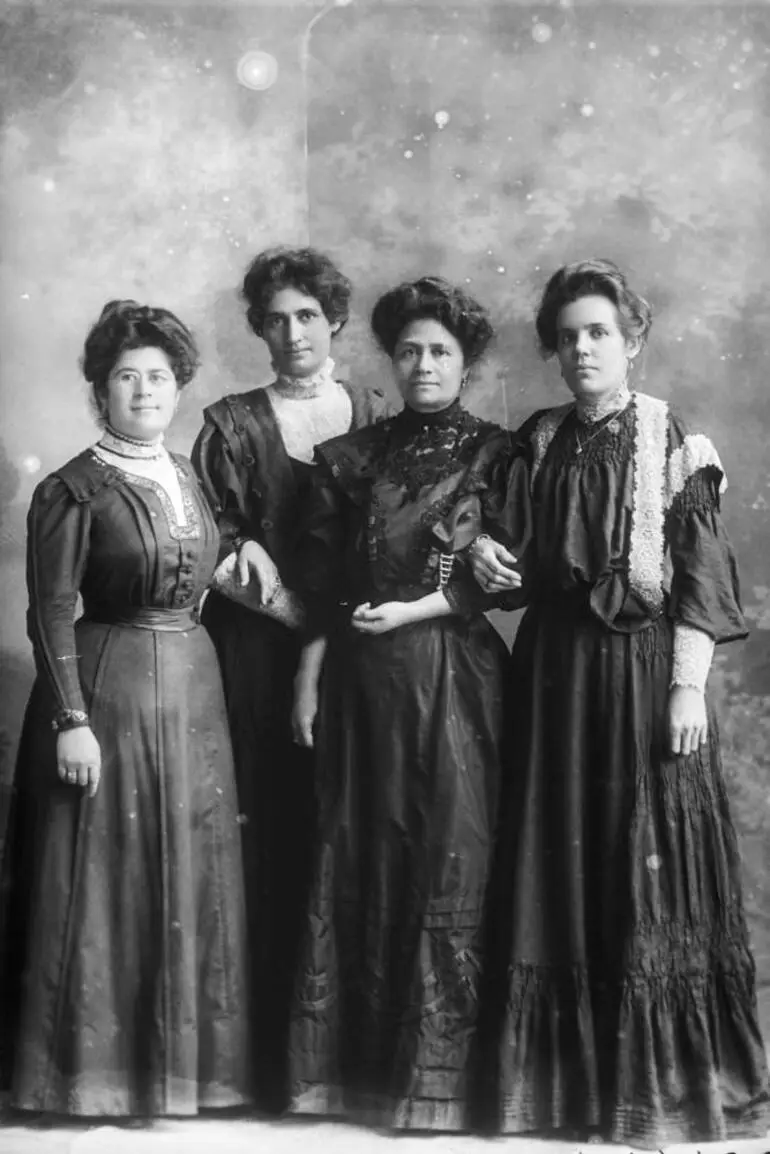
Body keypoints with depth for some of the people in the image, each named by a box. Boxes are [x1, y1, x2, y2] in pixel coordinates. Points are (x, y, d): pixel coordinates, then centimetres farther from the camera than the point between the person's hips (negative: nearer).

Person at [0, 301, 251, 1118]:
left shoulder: (188, 480, 12)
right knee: (106, 877, 0)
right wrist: (71, 722, -16)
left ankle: (182, 1057, 23)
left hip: (193, 685, 6)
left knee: (189, 877, 10)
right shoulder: (72, 490, -7)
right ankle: (94, 1065, 13)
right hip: (106, 688, -6)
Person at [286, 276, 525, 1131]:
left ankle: (439, 1067, 6)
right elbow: (320, 586, 7)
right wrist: (308, 681, 1)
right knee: (359, 856, 5)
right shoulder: (352, 457, 10)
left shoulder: (494, 454, 3)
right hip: (361, 677, 3)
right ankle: (355, 1060, 14)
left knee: (450, 858, -2)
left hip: (455, 674, -2)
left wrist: (413, 610, -13)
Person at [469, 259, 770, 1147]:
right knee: (555, 866, 6)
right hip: (552, 670, 4)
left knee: (649, 867, -2)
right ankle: (561, 1080, 17)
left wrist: (689, 686, -14)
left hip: (643, 669, -4)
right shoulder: (537, 444, 10)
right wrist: (488, 553, -1)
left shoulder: (674, 448, -2)